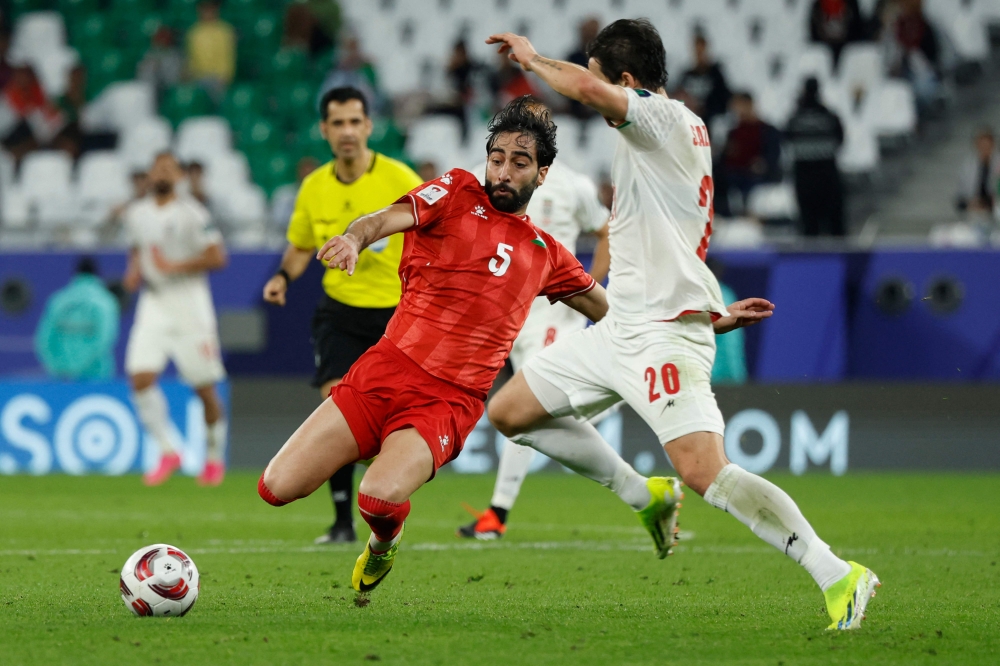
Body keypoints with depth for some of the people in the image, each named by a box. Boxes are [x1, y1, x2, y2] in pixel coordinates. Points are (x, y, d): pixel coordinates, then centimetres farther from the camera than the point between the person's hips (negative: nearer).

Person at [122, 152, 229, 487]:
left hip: (189, 304, -4)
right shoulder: (136, 214, 10)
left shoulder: (192, 213, -8)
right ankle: (167, 451, -2)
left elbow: (217, 257, -11)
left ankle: (215, 458, 19)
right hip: (153, 305, 4)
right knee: (141, 378, -14)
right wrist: (134, 271, 6)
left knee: (205, 388, 2)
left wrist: (174, 266, -18)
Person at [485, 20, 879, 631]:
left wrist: (532, 58, -12)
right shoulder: (686, 130, 16)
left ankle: (838, 576, -20)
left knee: (704, 471, -23)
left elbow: (585, 87, -30)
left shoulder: (667, 118, -14)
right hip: (620, 328, 10)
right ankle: (645, 494, 22)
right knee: (509, 412, 13)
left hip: (663, 336, -10)